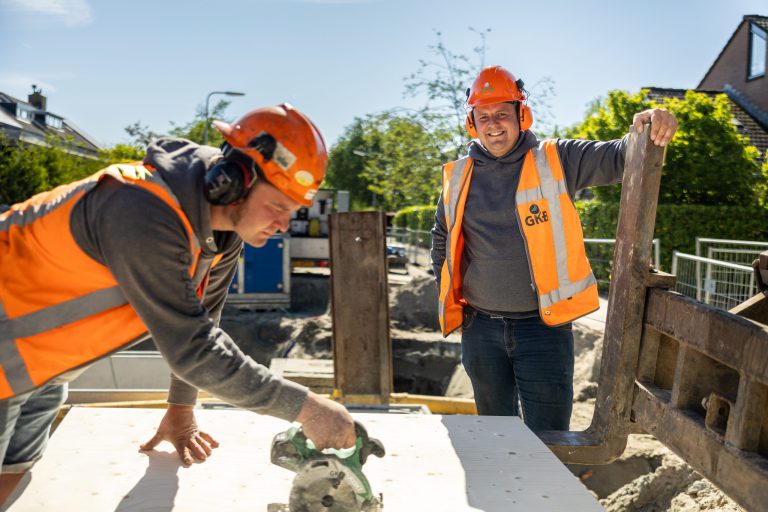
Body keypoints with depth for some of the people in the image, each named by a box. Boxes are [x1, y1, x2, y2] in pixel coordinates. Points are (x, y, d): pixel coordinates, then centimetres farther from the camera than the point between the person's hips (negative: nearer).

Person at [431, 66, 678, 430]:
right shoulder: (458, 176, 4)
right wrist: (449, 297, 11)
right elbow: (442, 240, 18)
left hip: (544, 327, -3)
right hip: (480, 329, 3)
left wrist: (644, 132, -36)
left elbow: (616, 158, -14)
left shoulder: (555, 160, -3)